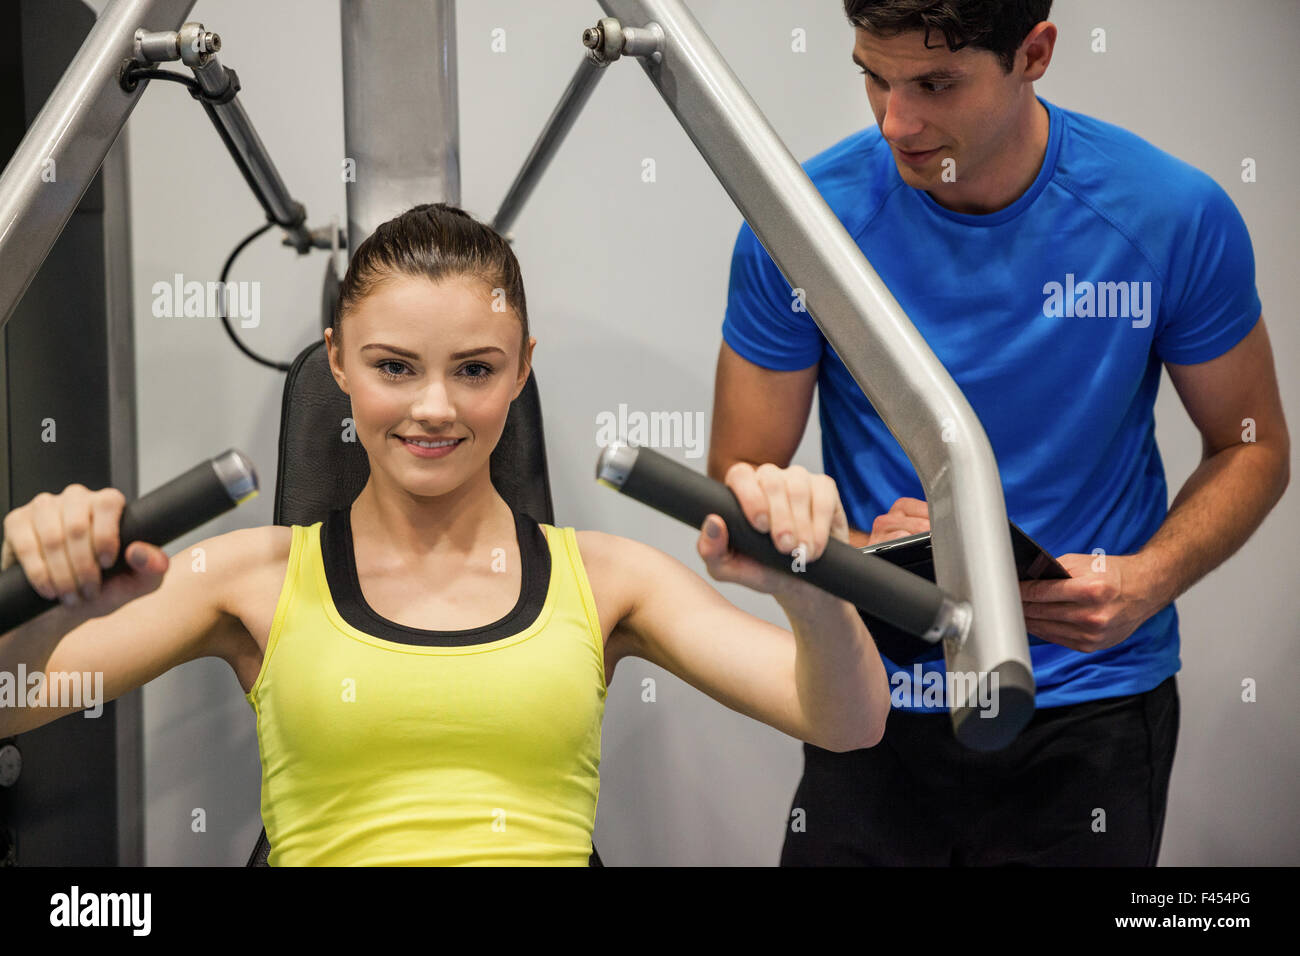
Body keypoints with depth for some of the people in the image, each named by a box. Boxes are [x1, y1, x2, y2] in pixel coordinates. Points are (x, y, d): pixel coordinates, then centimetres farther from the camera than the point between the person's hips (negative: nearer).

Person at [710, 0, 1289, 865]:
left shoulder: (1175, 218, -11)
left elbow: (1253, 447, 2)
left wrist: (1147, 583, -16)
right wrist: (859, 556, -23)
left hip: (1091, 706, 0)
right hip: (873, 717, 0)